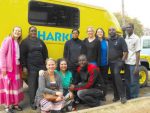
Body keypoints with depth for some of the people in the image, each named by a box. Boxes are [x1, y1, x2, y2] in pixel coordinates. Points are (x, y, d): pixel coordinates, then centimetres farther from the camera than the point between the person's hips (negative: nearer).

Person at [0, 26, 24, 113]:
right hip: (8, 67, -7)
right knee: (8, 86, 1)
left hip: (16, 67, 7)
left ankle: (15, 103, 26)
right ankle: (7, 106, 13)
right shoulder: (8, 40, -10)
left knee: (16, 85, 13)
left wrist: (21, 66, 8)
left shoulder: (18, 42, 12)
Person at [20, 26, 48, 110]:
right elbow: (22, 55, -5)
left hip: (41, 66, 4)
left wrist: (46, 64, 11)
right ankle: (32, 102, 12)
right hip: (31, 67, -4)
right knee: (32, 84, 1)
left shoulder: (40, 41, 13)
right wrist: (24, 66, -10)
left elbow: (45, 53, 16)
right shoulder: (25, 42, 0)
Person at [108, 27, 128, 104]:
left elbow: (125, 51, -8)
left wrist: (122, 61, -14)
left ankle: (123, 96, -23)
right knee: (113, 78, 8)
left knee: (116, 74, -27)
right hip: (111, 62, 6)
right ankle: (116, 96, 20)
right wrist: (107, 60, 4)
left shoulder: (121, 39, -4)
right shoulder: (107, 40, 10)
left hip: (118, 61, -5)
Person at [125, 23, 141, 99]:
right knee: (127, 82, 13)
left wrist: (137, 66, -15)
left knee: (134, 82, 0)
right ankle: (128, 97, 25)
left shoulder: (136, 38, -7)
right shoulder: (125, 38, 10)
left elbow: (138, 53, -10)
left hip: (133, 64, -6)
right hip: (126, 63, 6)